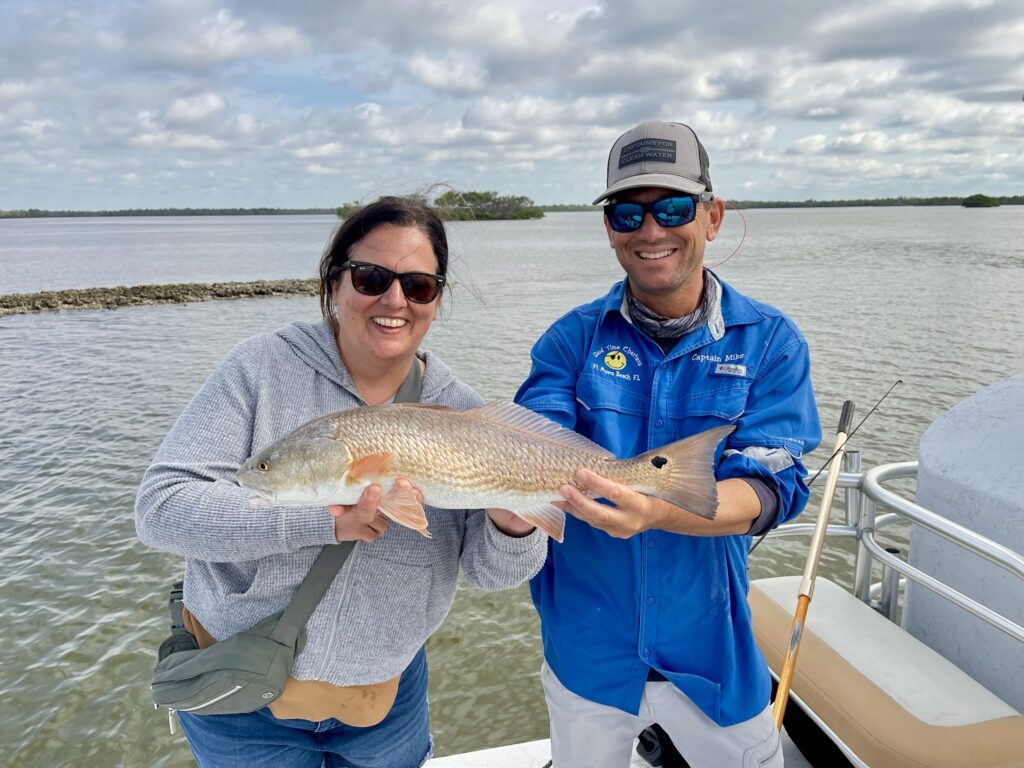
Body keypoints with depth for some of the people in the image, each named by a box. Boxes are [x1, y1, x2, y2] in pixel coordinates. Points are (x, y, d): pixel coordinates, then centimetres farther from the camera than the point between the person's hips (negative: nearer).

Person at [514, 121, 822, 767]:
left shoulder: (770, 342, -9)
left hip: (708, 647, 0)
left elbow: (772, 488, -18)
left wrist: (653, 511, -37)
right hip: (588, 646, 1)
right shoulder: (574, 338, -6)